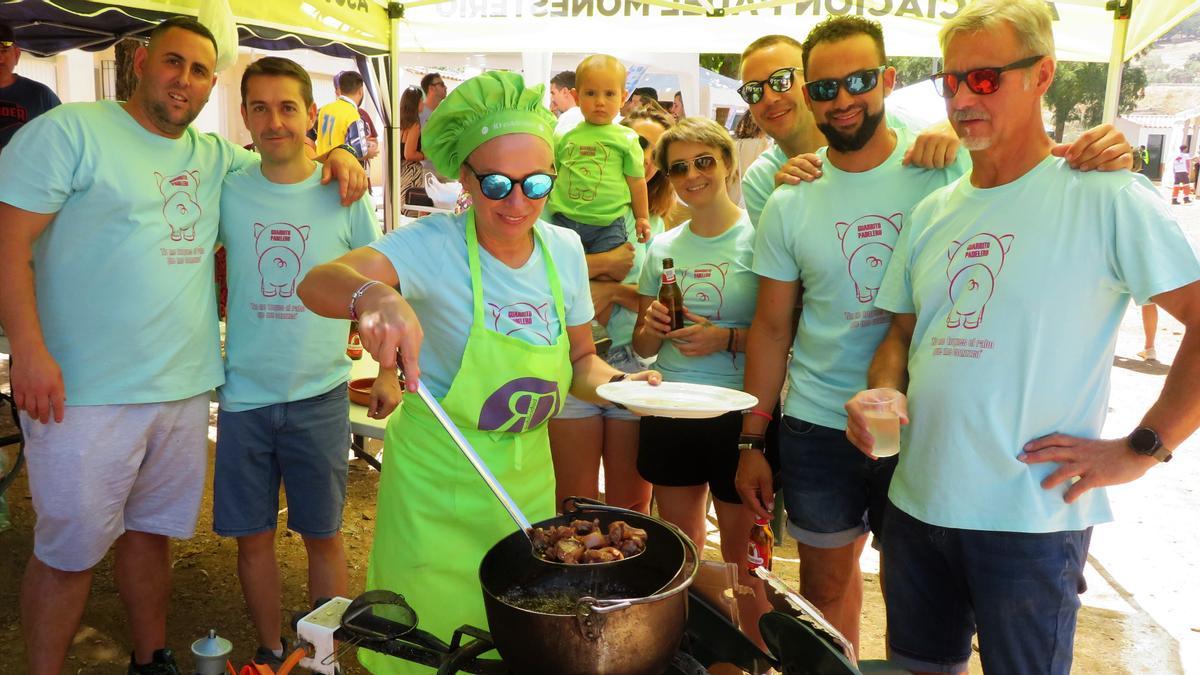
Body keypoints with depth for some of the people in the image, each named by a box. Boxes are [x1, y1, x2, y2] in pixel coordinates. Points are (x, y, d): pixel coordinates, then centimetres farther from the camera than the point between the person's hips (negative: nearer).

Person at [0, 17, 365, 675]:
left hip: (185, 385, 6)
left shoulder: (216, 157, 13)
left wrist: (336, 156, 4)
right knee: (69, 551, 5)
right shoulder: (70, 131, -4)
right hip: (85, 392, -5)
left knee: (151, 531, 18)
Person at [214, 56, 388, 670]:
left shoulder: (344, 195, -4)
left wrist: (386, 372, 1)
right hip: (243, 395, 2)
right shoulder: (228, 192, -1)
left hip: (321, 395, -1)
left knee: (323, 535, 9)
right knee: (253, 536, 11)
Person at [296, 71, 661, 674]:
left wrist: (619, 384, -12)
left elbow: (581, 360, 8)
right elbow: (317, 284, -32)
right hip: (438, 488, -4)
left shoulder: (563, 250, -3)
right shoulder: (435, 245, -17)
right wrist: (375, 296, -53)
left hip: (527, 482, 4)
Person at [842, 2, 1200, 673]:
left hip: (1031, 519, -5)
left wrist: (1142, 448, -14)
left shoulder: (1105, 196, -10)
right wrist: (884, 391, -5)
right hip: (917, 503, 6)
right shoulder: (932, 213, 10)